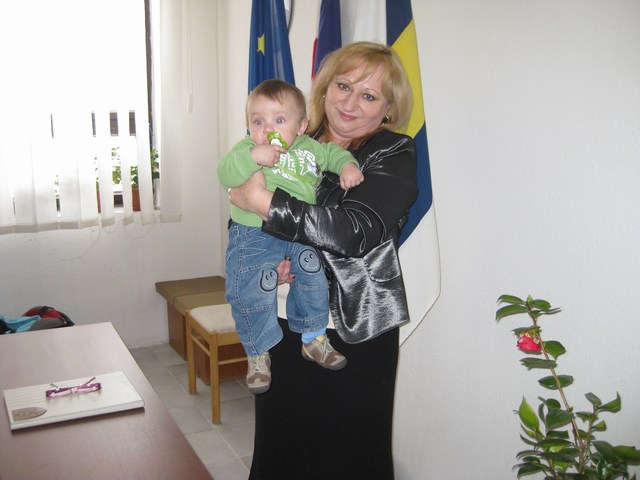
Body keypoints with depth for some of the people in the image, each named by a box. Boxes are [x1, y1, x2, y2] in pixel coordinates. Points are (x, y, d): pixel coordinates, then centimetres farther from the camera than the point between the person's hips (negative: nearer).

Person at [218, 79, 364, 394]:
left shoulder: (308, 147, 3)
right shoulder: (246, 148, -9)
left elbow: (332, 153, 18)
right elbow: (225, 174, -21)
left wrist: (347, 165, -2)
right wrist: (252, 157, -35)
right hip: (255, 236, -4)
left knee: (314, 279, 6)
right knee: (251, 294, -6)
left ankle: (314, 339, 30)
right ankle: (258, 355, 17)